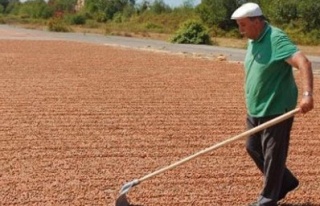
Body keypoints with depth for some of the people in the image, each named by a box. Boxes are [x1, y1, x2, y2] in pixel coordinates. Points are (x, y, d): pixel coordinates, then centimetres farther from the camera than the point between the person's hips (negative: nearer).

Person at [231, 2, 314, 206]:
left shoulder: (276, 39, -19)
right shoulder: (254, 41, 9)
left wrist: (307, 94, -41)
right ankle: (286, 182, 32)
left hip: (276, 109, -10)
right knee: (254, 148, 17)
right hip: (256, 109, 10)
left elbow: (303, 62, -29)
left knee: (273, 154, 1)